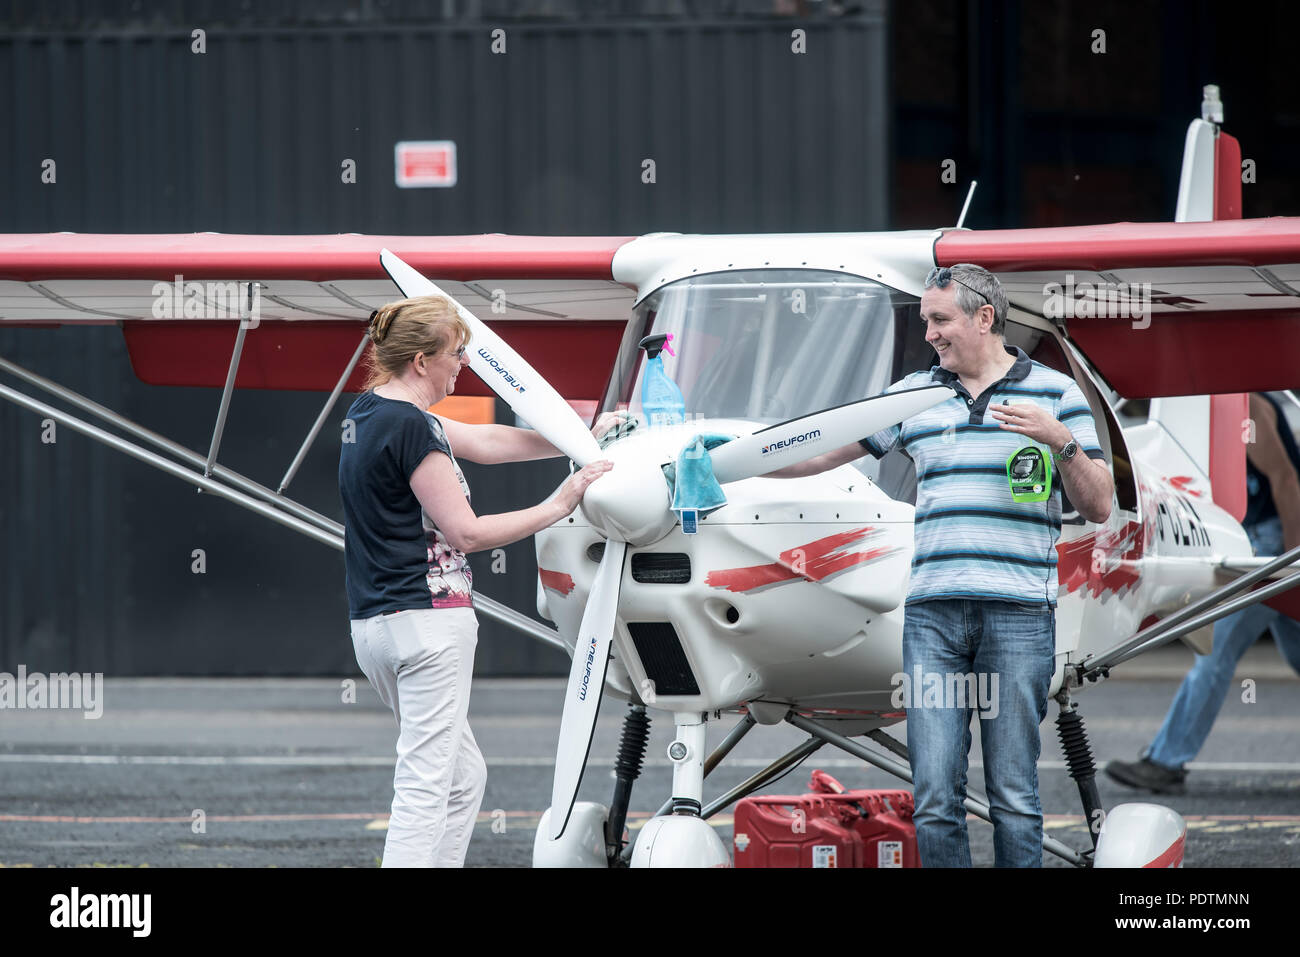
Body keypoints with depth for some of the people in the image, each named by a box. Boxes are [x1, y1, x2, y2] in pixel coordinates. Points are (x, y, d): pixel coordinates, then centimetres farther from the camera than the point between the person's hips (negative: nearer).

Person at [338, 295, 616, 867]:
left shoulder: (369, 413, 14)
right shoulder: (410, 428, -16)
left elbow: (484, 441, 21)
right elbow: (465, 531, -14)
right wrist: (557, 507, -5)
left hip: (373, 625, 10)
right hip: (427, 619, -10)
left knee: (464, 776, 17)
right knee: (424, 788, -10)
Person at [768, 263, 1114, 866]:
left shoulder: (1055, 393, 9)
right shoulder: (911, 396, 16)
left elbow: (1098, 508, 7)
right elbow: (820, 454, 21)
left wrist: (1061, 441, -8)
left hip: (1018, 612, -3)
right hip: (932, 612, 3)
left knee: (1014, 799, -4)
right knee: (935, 799, -4)